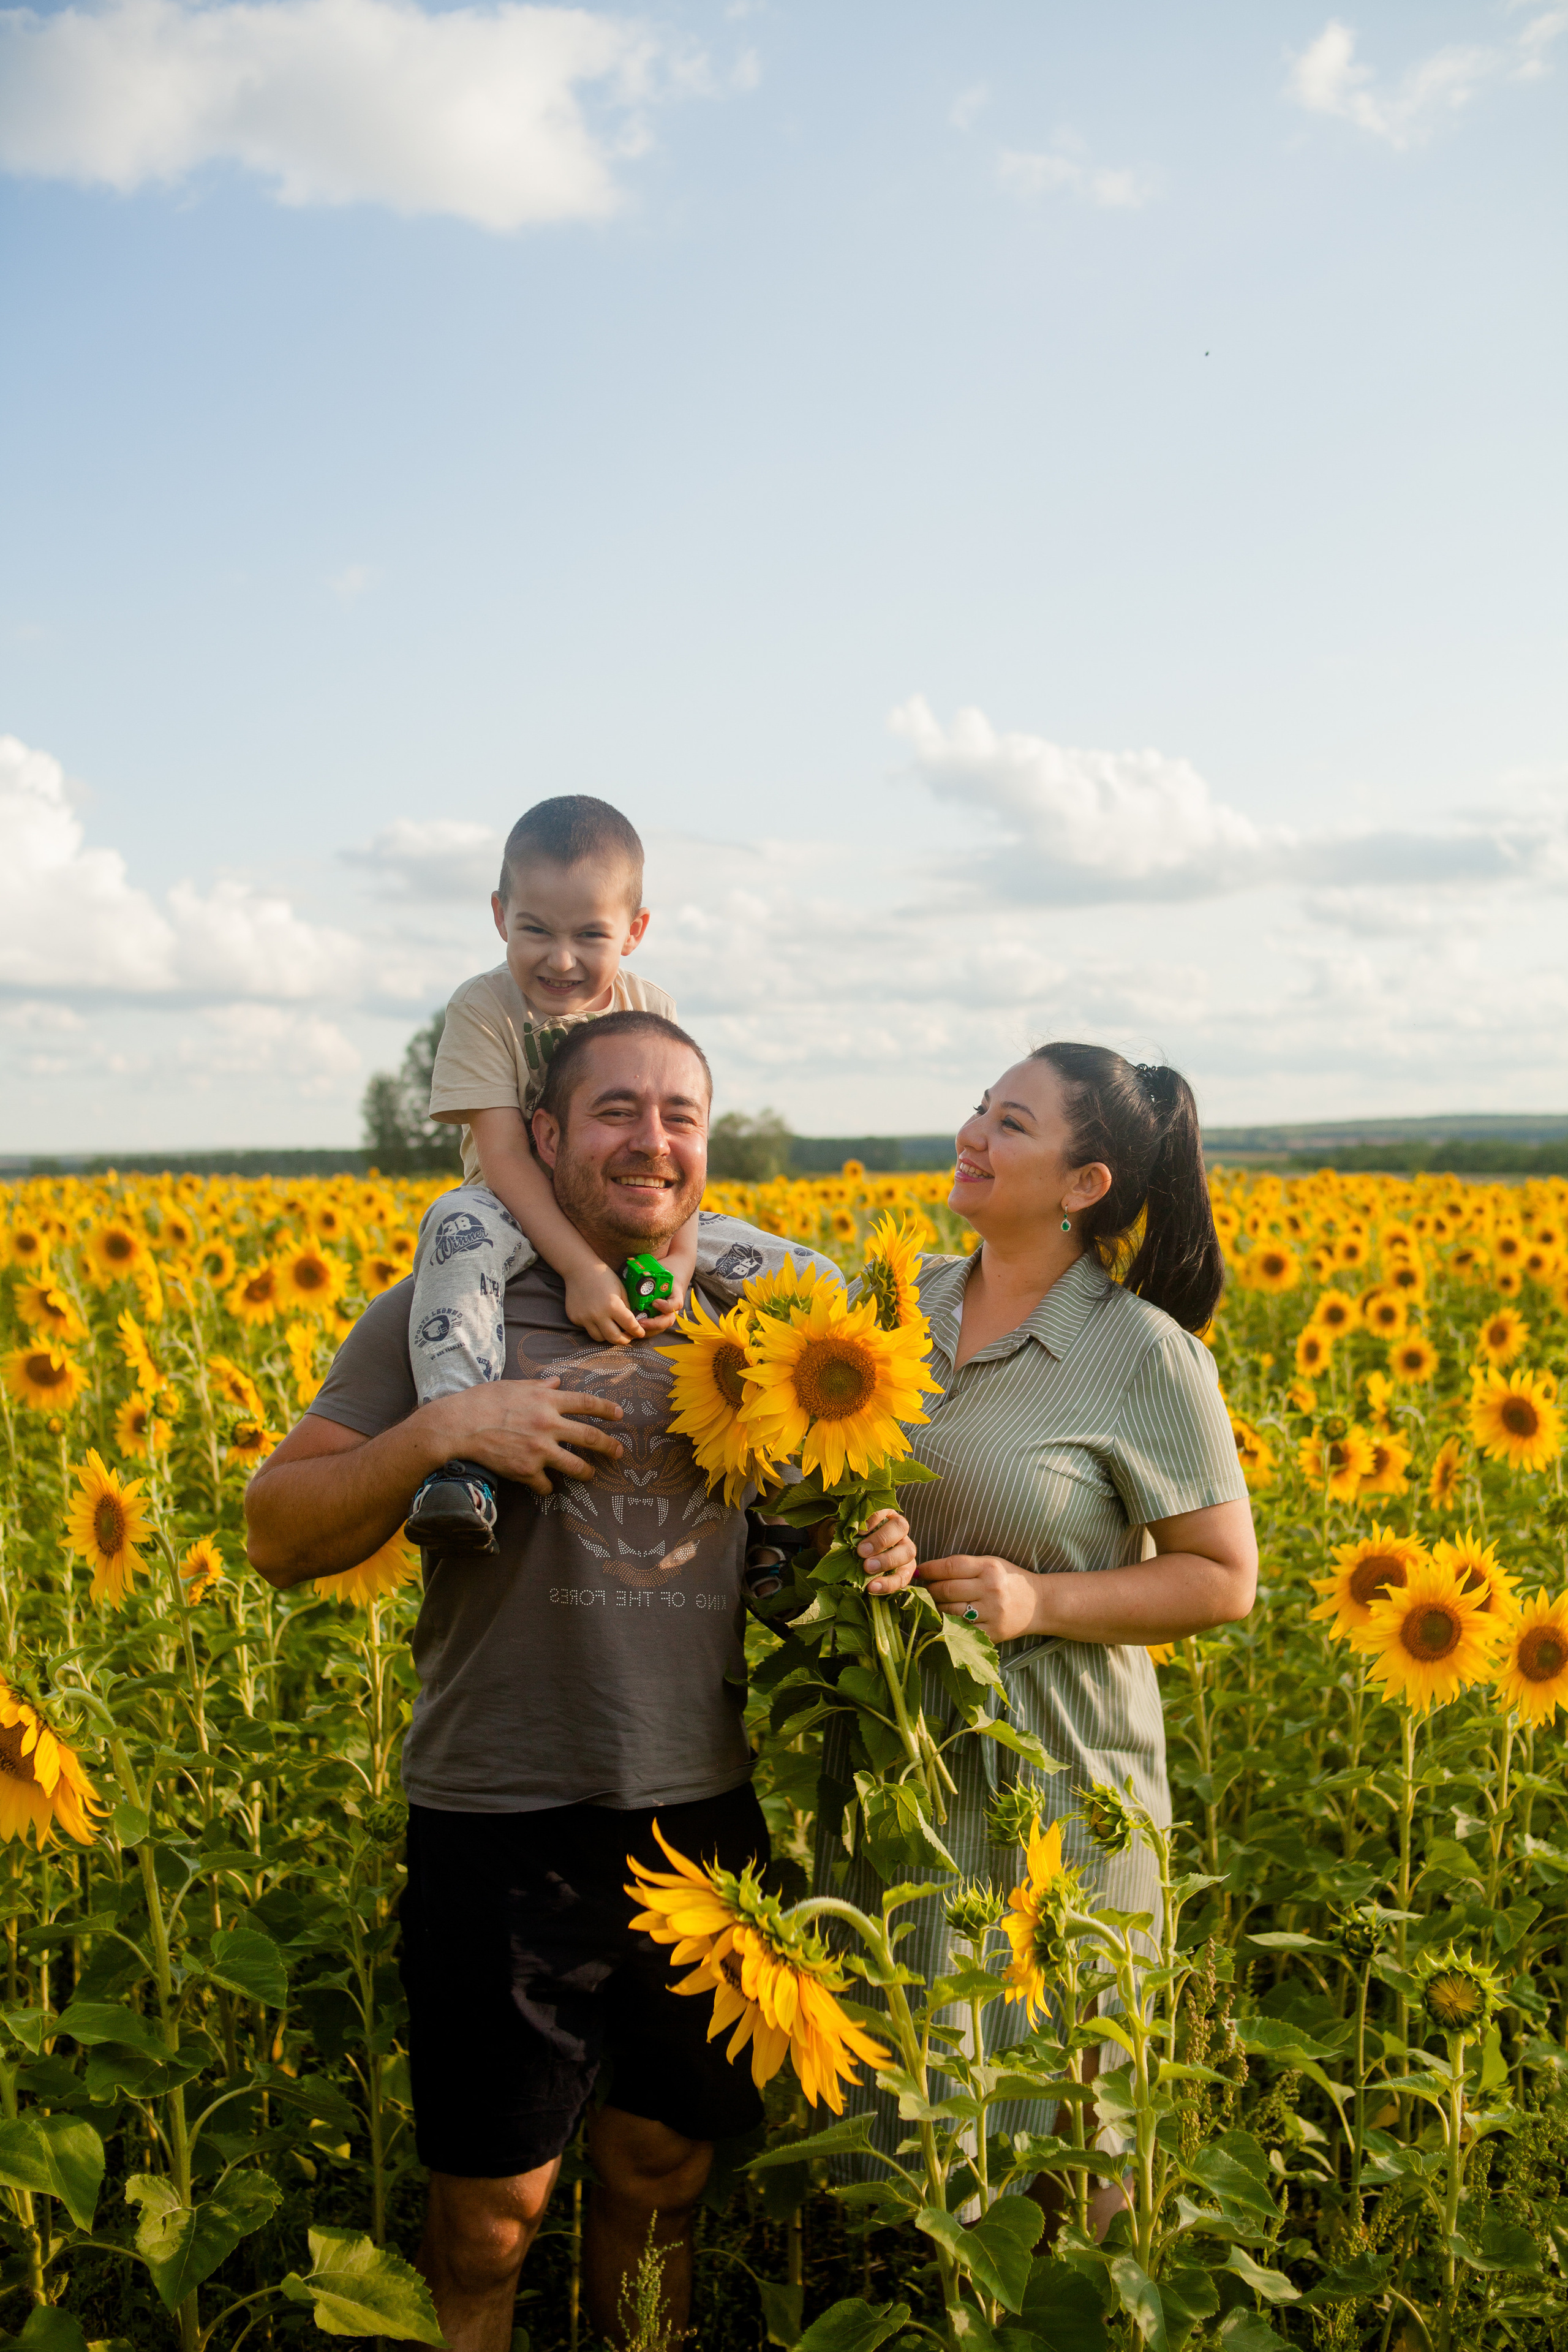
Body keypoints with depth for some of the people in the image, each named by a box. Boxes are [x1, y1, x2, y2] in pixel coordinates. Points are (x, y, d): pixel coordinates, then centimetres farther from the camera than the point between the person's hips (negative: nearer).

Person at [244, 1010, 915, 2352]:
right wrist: (439, 1430, -20)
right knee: (489, 2214, 11)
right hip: (506, 1822, -2)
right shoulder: (447, 1311, -3)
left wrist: (885, 1545, -6)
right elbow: (281, 1539, -5)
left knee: (663, 2177, 19)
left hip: (712, 1814, 3)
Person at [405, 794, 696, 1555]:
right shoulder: (484, 1008, -12)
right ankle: (457, 1457, -50)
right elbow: (502, 1154, -21)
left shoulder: (652, 1014, -3)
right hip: (523, 1216, -3)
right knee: (461, 1223, -39)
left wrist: (680, 1259, -27)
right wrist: (581, 1268, -33)